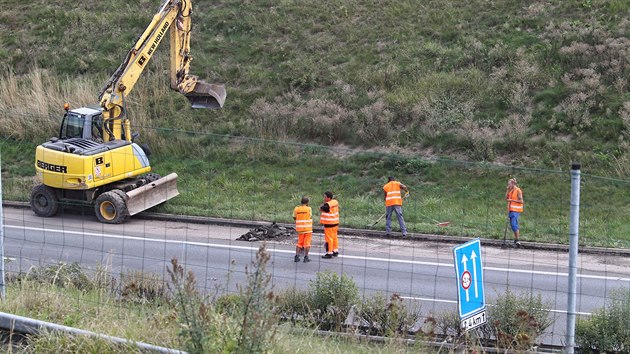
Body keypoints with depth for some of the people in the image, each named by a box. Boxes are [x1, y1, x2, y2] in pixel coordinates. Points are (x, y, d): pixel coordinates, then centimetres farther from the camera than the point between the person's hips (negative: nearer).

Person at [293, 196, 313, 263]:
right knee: (307, 243, 4)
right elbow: (310, 217, -4)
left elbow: (294, 218, 6)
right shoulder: (309, 209, -9)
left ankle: (296, 256, 9)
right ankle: (306, 257, 3)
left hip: (300, 228, 3)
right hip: (308, 228, -3)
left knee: (299, 242, 14)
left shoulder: (296, 209, -1)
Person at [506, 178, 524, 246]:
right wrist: (508, 190, 1)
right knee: (512, 225, 11)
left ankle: (517, 240, -16)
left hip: (516, 210, -9)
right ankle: (516, 239, 20)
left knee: (514, 224, -17)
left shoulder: (518, 191, -10)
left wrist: (512, 200, -18)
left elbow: (521, 201, -14)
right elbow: (506, 198, 9)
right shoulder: (510, 191, 13)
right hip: (511, 210, 9)